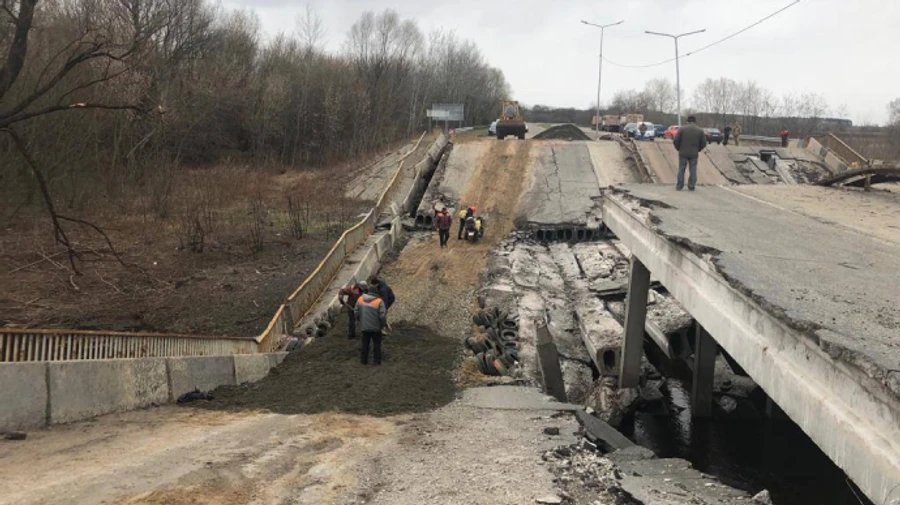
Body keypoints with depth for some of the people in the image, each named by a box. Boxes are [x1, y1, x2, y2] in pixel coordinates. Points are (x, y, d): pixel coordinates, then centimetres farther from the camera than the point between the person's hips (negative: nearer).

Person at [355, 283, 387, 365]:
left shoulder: (360, 299, -6)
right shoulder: (379, 301, -16)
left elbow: (356, 312, 0)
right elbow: (382, 315, -18)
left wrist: (359, 321, 17)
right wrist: (383, 324, -2)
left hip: (364, 327, 3)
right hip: (376, 327, -2)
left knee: (365, 344, 17)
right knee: (377, 344, 12)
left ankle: (364, 360, 22)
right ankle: (377, 361, 15)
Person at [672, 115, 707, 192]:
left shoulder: (682, 129, -5)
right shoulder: (700, 130, 2)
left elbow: (676, 141, -6)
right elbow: (703, 143, 3)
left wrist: (679, 149, 11)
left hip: (683, 153, -1)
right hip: (694, 154, 1)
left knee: (681, 169, 7)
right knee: (693, 170, 8)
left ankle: (679, 186, 9)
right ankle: (691, 186, 9)